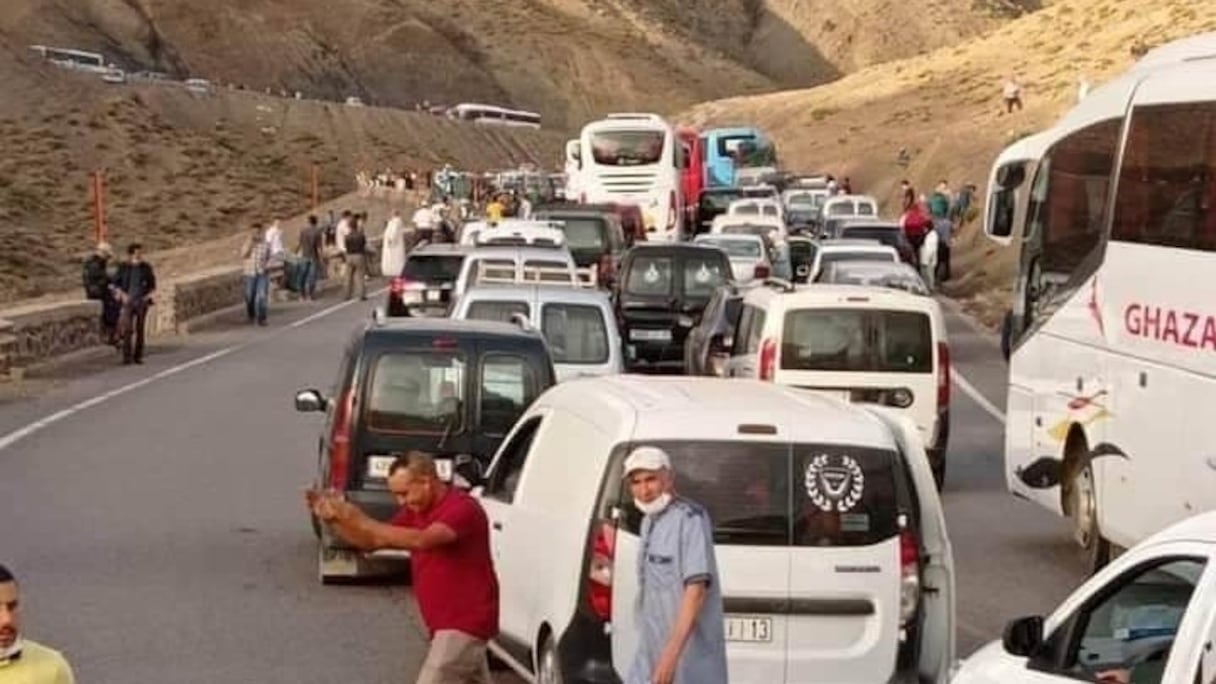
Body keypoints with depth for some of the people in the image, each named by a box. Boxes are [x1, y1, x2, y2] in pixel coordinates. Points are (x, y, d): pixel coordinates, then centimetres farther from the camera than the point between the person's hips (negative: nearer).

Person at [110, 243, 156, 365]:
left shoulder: (146, 268, 4)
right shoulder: (124, 268, 2)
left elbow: (152, 286, 13)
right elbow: (113, 284, 8)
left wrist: (148, 296, -3)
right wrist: (122, 294, -5)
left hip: (142, 302, 1)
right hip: (128, 302, -1)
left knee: (140, 330, 4)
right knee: (127, 329, -10)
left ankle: (138, 356, 11)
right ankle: (127, 357, -9)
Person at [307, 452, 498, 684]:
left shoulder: (462, 508, -20)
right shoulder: (416, 511, 7)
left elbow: (420, 540, -37)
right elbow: (371, 541, 9)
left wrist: (361, 520, -38)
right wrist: (332, 519, -9)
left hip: (463, 623, -10)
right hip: (452, 622, 10)